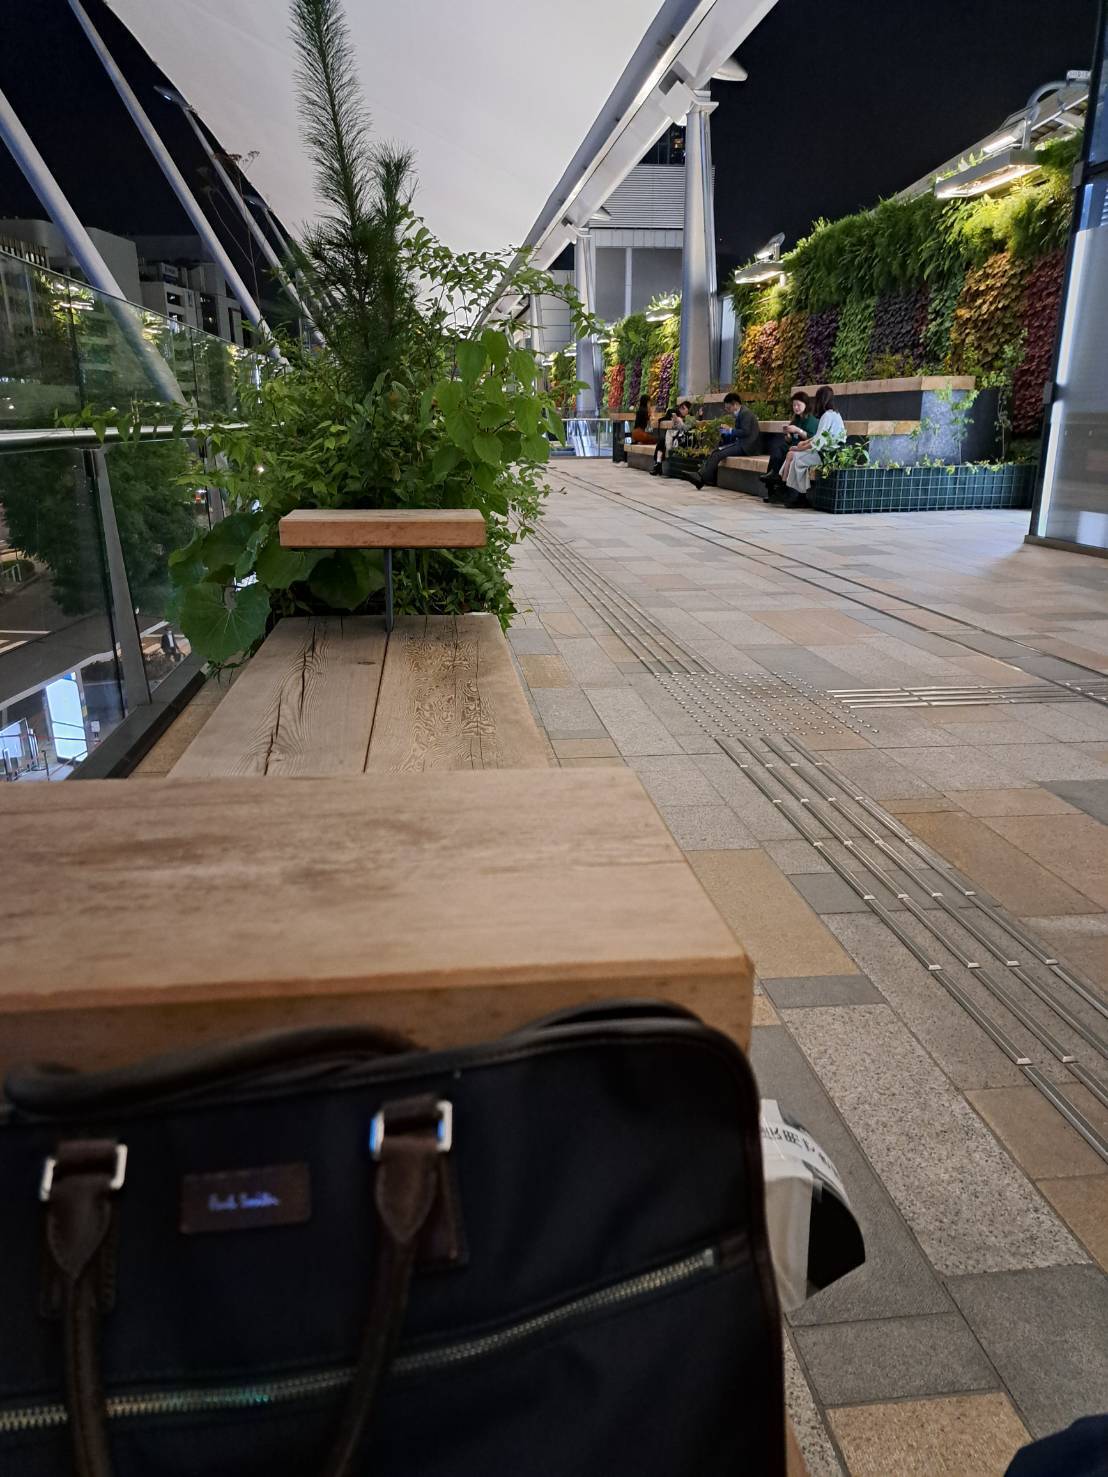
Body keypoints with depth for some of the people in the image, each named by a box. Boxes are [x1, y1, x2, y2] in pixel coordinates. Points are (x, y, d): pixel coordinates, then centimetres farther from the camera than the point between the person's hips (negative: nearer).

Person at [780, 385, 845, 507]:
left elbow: (818, 441, -20)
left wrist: (800, 448, -10)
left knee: (792, 456, -12)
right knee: (791, 454, 4)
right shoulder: (834, 414, 14)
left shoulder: (827, 415, -16)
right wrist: (805, 442, 11)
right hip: (825, 450, 9)